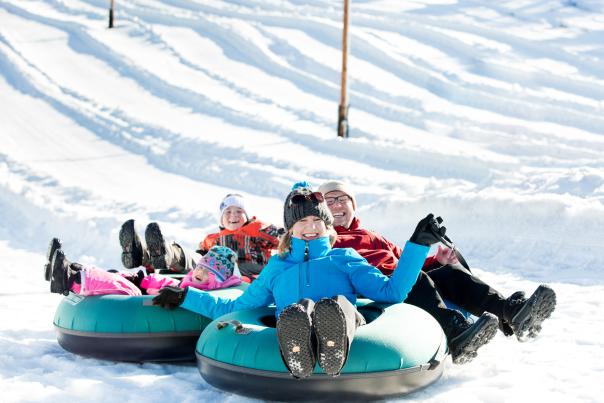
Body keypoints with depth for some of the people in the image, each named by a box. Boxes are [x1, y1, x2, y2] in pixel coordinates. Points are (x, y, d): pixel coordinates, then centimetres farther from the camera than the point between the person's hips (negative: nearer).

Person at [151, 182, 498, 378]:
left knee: (338, 305, -40)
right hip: (291, 326, 0)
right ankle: (297, 353, -70)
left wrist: (418, 245, 16)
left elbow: (392, 290, 20)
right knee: (297, 310, -40)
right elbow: (234, 307, 38)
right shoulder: (277, 267, 38)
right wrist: (185, 297, 35)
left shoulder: (345, 258, 34)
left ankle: (334, 347, -71)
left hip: (346, 323, 0)